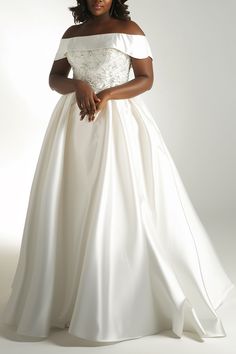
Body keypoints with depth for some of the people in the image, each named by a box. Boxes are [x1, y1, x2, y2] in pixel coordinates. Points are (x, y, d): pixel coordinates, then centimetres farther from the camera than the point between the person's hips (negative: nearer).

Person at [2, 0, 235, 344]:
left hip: (119, 123, -4)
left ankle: (126, 298, 5)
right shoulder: (71, 34, 15)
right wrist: (79, 86, -11)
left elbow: (146, 79, -2)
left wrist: (107, 95, -16)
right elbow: (54, 78, 11)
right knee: (72, 205, 2)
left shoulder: (129, 30, 3)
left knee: (119, 203, -8)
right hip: (75, 124, 4)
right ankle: (66, 295, 14)